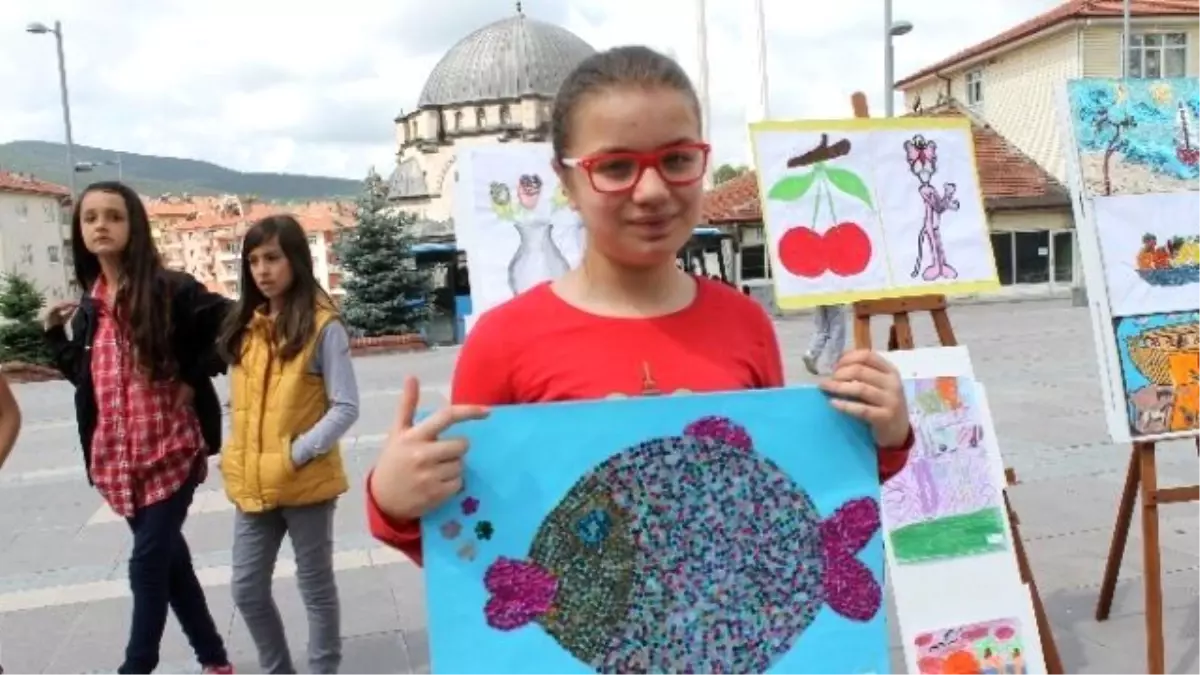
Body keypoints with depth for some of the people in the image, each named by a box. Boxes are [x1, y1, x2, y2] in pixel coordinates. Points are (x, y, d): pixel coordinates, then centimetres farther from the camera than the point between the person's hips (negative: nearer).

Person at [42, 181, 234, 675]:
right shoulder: (89, 305, 8)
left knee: (148, 564, -3)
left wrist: (195, 379, -10)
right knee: (167, 558, 14)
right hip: (117, 456, 6)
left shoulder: (170, 290, -10)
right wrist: (56, 335, 4)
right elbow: (85, 376, 15)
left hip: (169, 450, -6)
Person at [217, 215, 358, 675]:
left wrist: (297, 453, -18)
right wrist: (236, 457, 4)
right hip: (252, 483, 6)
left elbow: (345, 407, -14)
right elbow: (239, 405, 15)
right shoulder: (244, 327, 8)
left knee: (315, 587, 10)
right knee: (247, 590, 15)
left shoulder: (322, 326, -12)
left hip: (305, 482, -6)